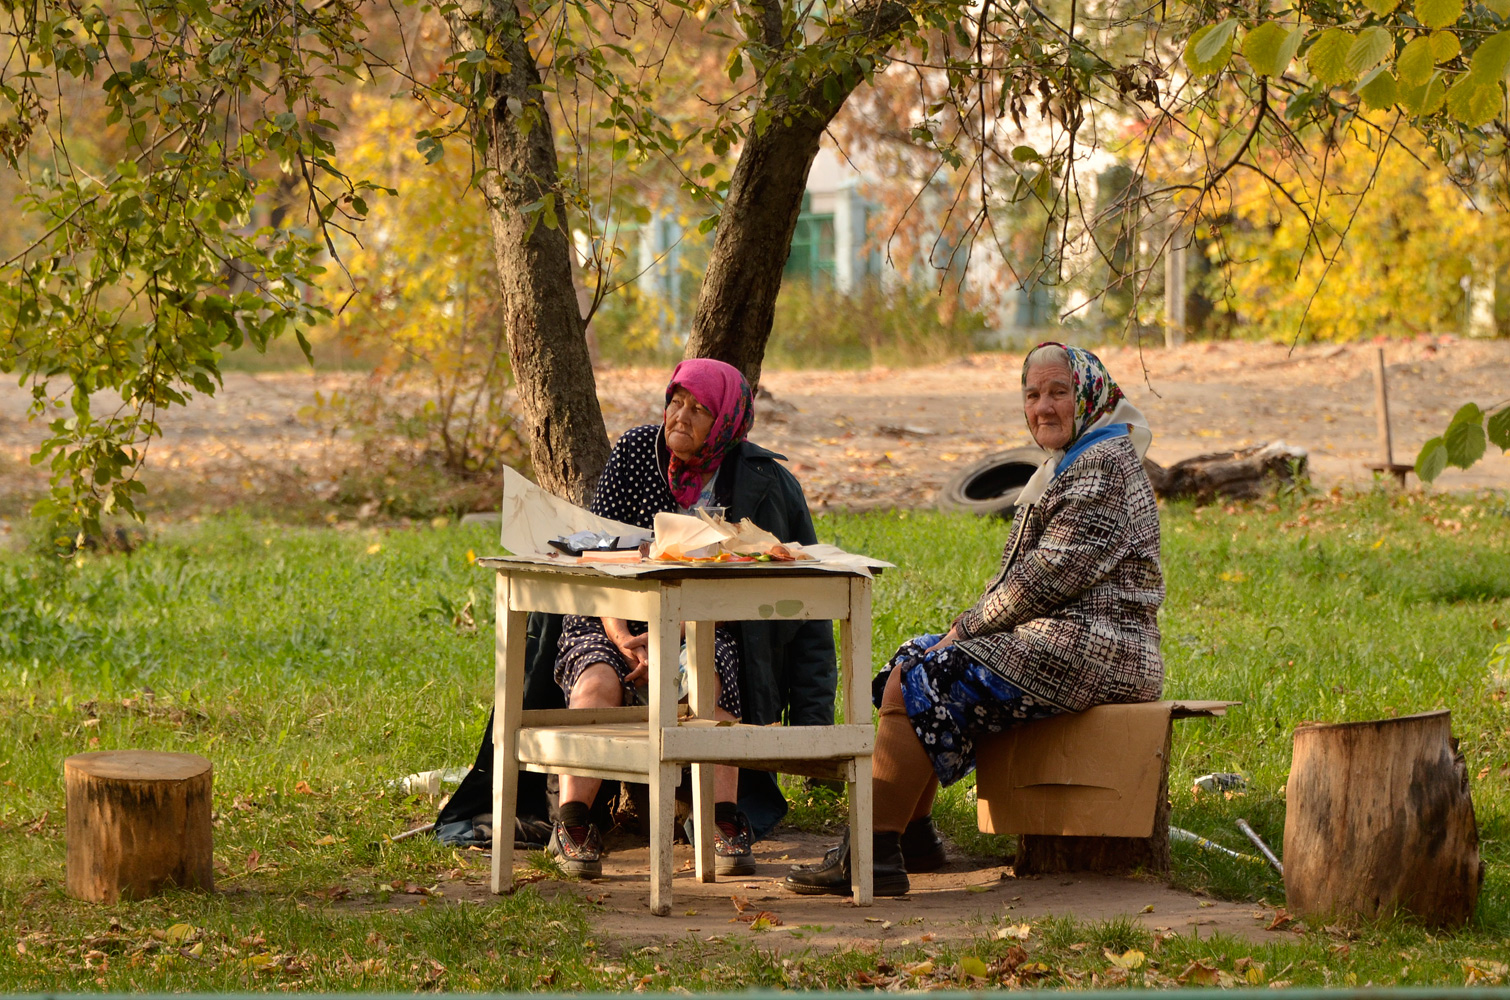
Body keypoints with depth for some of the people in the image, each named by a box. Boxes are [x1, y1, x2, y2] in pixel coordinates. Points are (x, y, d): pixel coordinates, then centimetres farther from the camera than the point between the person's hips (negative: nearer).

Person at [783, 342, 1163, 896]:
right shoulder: (1071, 464, 21)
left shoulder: (1104, 466, -12)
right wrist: (971, 629, 5)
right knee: (913, 661, 12)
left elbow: (1049, 576, -19)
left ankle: (871, 851, -18)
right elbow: (1030, 576, 21)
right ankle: (914, 833, 9)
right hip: (1060, 640, 11)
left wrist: (966, 627, -10)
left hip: (1090, 653, -11)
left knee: (920, 684, -17)